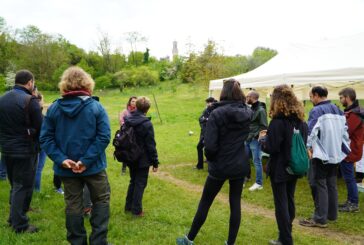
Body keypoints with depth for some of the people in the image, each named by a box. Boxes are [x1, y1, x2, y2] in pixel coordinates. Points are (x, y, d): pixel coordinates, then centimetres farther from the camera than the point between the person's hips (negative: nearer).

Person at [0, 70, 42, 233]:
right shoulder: (30, 100, -18)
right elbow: (40, 127, -15)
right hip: (25, 151, -7)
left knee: (15, 185, 21)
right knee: (23, 187, 3)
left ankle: (14, 217, 32)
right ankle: (20, 224, 11)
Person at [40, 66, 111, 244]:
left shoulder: (53, 108, -1)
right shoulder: (96, 107, -10)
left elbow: (45, 138, -5)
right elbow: (104, 137, -18)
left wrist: (61, 159, -10)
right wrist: (86, 160, -17)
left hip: (67, 168, 3)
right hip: (93, 166, -3)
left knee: (73, 205, 15)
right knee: (101, 201, 14)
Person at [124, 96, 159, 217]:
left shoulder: (127, 120, 0)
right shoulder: (147, 124, -20)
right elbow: (151, 145, -18)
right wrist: (155, 162, -9)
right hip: (142, 160, -6)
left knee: (133, 181, 21)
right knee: (140, 184, 5)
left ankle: (128, 206, 29)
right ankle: (136, 210, 12)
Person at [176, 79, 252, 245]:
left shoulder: (217, 113, -17)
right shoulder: (248, 112, -2)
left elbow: (209, 145, -20)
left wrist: (211, 159, 1)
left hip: (220, 166, -3)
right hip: (240, 165, 4)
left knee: (205, 202, 11)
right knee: (235, 204, 14)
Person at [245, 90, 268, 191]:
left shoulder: (261, 110, -12)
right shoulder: (250, 109, 12)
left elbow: (264, 127, -14)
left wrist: (255, 135, -18)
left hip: (255, 140, -8)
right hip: (247, 139, 8)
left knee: (257, 161, 0)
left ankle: (259, 183, 10)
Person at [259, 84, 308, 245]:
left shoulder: (278, 122, -20)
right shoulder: (301, 121, 4)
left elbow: (271, 148, -22)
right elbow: (303, 143, 14)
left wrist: (262, 138, -1)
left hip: (279, 169, -7)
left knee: (281, 203, 3)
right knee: (289, 200, 19)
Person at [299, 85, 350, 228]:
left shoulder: (316, 111, -14)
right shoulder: (338, 110, 11)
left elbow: (311, 132, -21)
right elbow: (345, 129, 14)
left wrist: (307, 148, -15)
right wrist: (343, 147, 17)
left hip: (320, 154, -8)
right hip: (335, 153, 8)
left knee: (319, 185, -3)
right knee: (331, 184, 16)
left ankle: (320, 219, 0)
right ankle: (332, 214, 26)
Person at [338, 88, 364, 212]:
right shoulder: (351, 111, 15)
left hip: (349, 151, -10)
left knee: (349, 178, -2)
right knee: (348, 177, 16)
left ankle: (354, 204, 8)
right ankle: (350, 201, 26)